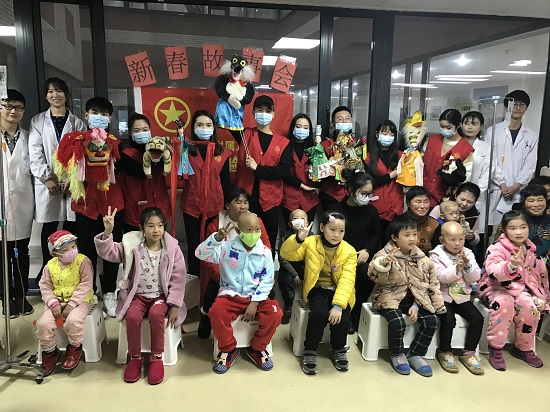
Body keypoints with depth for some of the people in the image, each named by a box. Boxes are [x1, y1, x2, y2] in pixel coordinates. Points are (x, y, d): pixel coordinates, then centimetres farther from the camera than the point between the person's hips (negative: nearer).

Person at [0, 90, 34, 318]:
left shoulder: (27, 138, 9)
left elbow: (33, 169, 7)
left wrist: (34, 202, 4)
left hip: (22, 202, 2)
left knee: (22, 253, 10)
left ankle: (21, 296, 21)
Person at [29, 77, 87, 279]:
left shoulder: (77, 123, 9)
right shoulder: (38, 121, 9)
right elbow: (35, 153, 0)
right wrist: (47, 178, -10)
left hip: (72, 182, 0)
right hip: (47, 183, 0)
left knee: (70, 226, 2)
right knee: (49, 227, 5)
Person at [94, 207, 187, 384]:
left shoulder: (172, 248, -7)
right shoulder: (132, 245, -4)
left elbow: (178, 279, -5)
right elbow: (107, 253, -10)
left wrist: (174, 305, -10)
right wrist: (108, 232, -29)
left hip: (161, 295, -1)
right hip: (138, 295, 1)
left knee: (156, 313, -32)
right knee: (133, 316, -28)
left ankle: (156, 358, -13)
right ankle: (135, 357, -4)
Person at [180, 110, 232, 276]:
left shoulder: (221, 151, 6)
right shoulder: (187, 148, 2)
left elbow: (225, 181, 9)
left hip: (214, 206, 1)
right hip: (192, 205, -1)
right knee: (194, 245, 6)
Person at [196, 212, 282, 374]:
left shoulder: (265, 252, -2)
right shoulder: (227, 247, -6)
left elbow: (267, 281, -2)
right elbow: (200, 253, -17)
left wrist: (255, 302, -13)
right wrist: (217, 237, -33)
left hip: (256, 296, 1)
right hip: (230, 295, -1)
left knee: (275, 313, -26)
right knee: (216, 312, -32)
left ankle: (257, 348, 3)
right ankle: (228, 350, -4)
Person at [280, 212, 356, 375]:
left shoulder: (349, 251, -8)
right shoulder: (311, 243, -7)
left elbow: (347, 280, -18)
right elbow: (286, 254, -15)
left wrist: (338, 305, -31)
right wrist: (298, 239, -35)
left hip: (339, 291, 1)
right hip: (317, 289, -1)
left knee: (341, 317, -26)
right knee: (319, 313, -31)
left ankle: (339, 350, 8)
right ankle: (310, 351, -6)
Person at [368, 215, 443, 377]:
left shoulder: (421, 259, 3)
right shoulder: (384, 254, -10)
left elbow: (425, 285, 6)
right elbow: (375, 276, -25)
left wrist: (416, 306, -6)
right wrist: (385, 261, -43)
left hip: (412, 299, 5)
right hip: (390, 297, -5)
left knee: (431, 320, -15)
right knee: (397, 321, -30)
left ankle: (415, 354, 6)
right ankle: (397, 355, 0)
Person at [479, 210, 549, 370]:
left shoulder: (531, 250, 6)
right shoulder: (496, 249, -14)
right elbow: (493, 271, -32)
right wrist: (512, 265, -51)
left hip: (521, 289, 5)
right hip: (496, 288, -5)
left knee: (531, 306, -25)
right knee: (504, 303, -35)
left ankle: (524, 348, 0)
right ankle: (495, 348, -19)